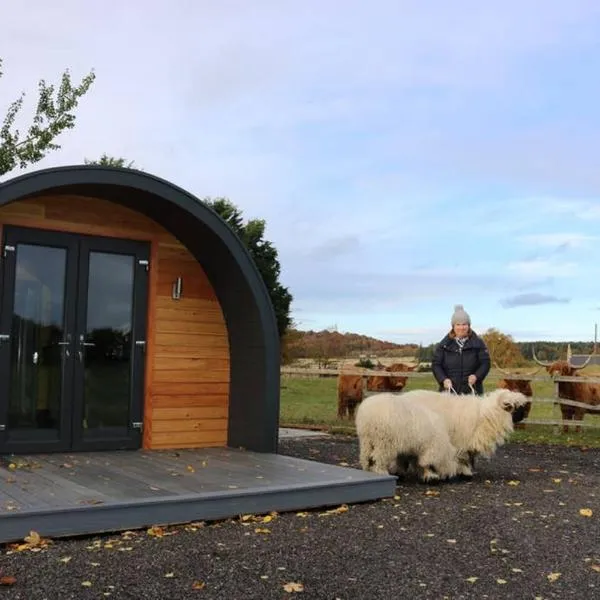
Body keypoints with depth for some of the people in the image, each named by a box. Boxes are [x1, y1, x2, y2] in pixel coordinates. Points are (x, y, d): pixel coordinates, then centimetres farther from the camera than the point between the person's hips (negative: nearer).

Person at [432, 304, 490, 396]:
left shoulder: (478, 343, 5)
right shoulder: (444, 344, 6)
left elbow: (485, 363, 2)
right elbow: (436, 364, 4)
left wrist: (476, 376, -17)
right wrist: (443, 379, -14)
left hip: (472, 392, 0)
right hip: (449, 391, 0)